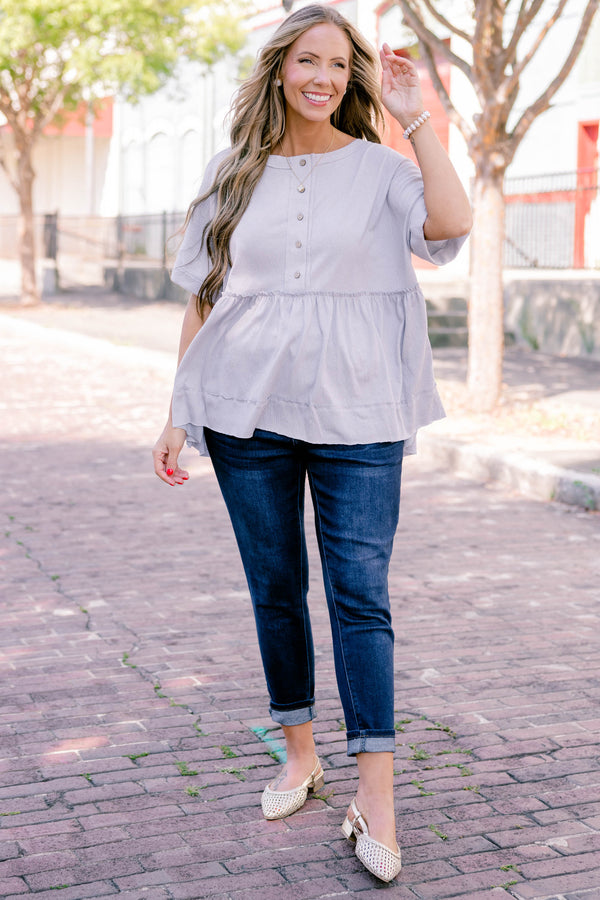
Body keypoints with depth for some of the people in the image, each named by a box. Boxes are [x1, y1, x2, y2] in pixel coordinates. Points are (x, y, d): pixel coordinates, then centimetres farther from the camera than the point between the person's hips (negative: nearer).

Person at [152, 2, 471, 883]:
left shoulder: (379, 168, 4)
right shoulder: (233, 174, 10)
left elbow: (451, 223, -17)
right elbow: (202, 297, 11)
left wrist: (415, 118, -11)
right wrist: (179, 413, 8)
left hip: (355, 415, -2)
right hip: (247, 413, 3)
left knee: (360, 594, -5)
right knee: (275, 589, 10)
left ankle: (375, 796, 0)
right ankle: (300, 755, 27)